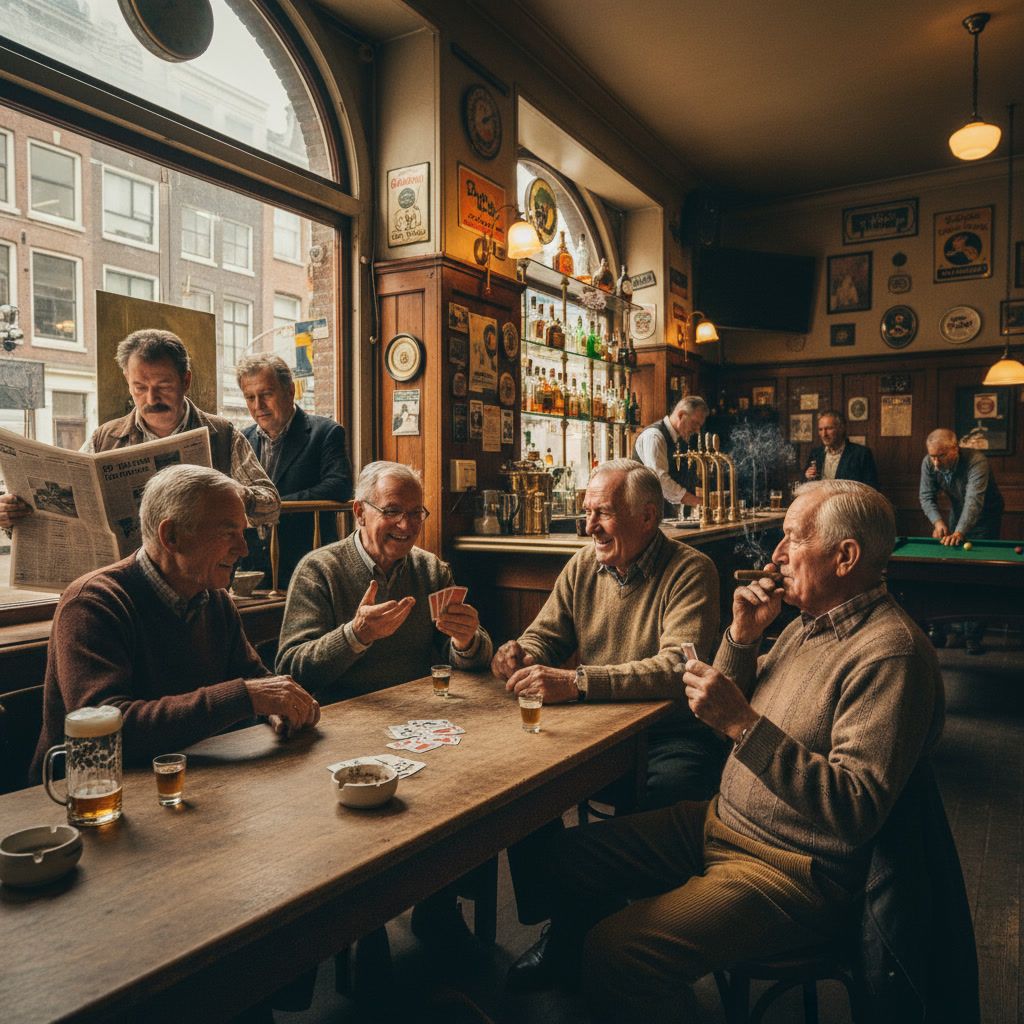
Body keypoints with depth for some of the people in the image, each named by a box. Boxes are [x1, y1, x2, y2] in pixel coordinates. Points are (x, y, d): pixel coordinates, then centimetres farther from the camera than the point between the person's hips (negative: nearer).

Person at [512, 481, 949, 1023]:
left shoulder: (890, 653, -22)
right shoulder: (811, 622, 8)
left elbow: (858, 810, -28)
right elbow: (735, 708, 13)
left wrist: (743, 723, -32)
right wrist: (742, 637, -4)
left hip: (792, 870, -9)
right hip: (722, 822, 9)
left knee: (616, 951, -25)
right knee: (575, 855, 12)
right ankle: (564, 967, 38)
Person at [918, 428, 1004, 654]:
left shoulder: (977, 461, -33)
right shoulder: (928, 463, -17)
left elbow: (974, 500, -43)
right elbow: (926, 496, -10)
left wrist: (960, 532, -56)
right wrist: (938, 521, -28)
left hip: (986, 515, -5)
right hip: (957, 514, 5)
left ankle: (973, 635, -6)